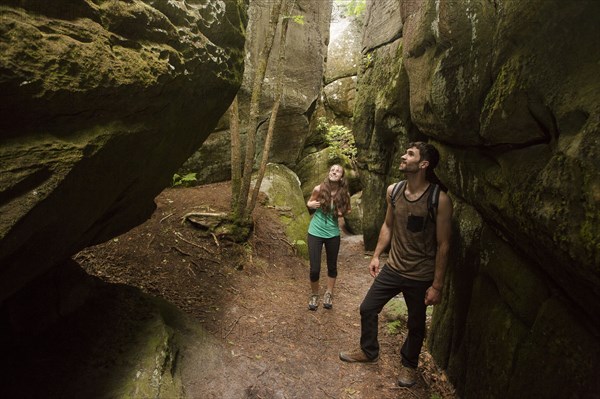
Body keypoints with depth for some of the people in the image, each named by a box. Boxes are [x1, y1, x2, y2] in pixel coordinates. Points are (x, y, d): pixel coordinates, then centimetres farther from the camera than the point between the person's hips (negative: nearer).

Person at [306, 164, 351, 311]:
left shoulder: (344, 194, -9)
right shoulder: (319, 189, -13)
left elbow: (348, 209, 9)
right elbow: (309, 203, 5)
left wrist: (343, 213, -13)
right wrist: (312, 204, -18)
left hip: (333, 234, 2)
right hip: (315, 232, -1)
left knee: (332, 266, 16)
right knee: (314, 269, -1)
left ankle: (329, 294, 38)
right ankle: (314, 295, 27)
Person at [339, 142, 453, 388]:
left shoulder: (440, 199, -20)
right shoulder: (393, 191, -3)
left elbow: (443, 245, -15)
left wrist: (437, 285, -13)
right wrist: (376, 255, 11)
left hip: (421, 277, -4)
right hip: (392, 268, 5)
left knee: (416, 325, 16)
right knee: (367, 308, 12)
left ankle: (409, 364, 44)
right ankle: (368, 351, 39)